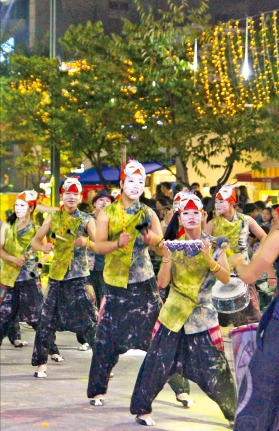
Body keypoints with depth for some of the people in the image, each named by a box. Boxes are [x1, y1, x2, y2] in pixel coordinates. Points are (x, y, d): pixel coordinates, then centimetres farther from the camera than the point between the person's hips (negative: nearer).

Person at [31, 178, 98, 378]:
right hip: (57, 276, 3)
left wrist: (86, 242, -30)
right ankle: (41, 363, 14)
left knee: (90, 321, -6)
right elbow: (35, 240, 11)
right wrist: (43, 247, -11)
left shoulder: (87, 220, 1)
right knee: (47, 320, 3)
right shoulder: (54, 218, 8)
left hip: (79, 277, -3)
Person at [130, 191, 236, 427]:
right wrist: (167, 258, -16)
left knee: (215, 367, -2)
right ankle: (142, 409, 14)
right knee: (157, 363, 0)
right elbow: (162, 282, -1)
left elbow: (226, 278, -9)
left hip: (202, 315, -2)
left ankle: (234, 412, 13)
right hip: (174, 314, 2)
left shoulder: (215, 245, 0)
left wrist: (208, 259, -21)